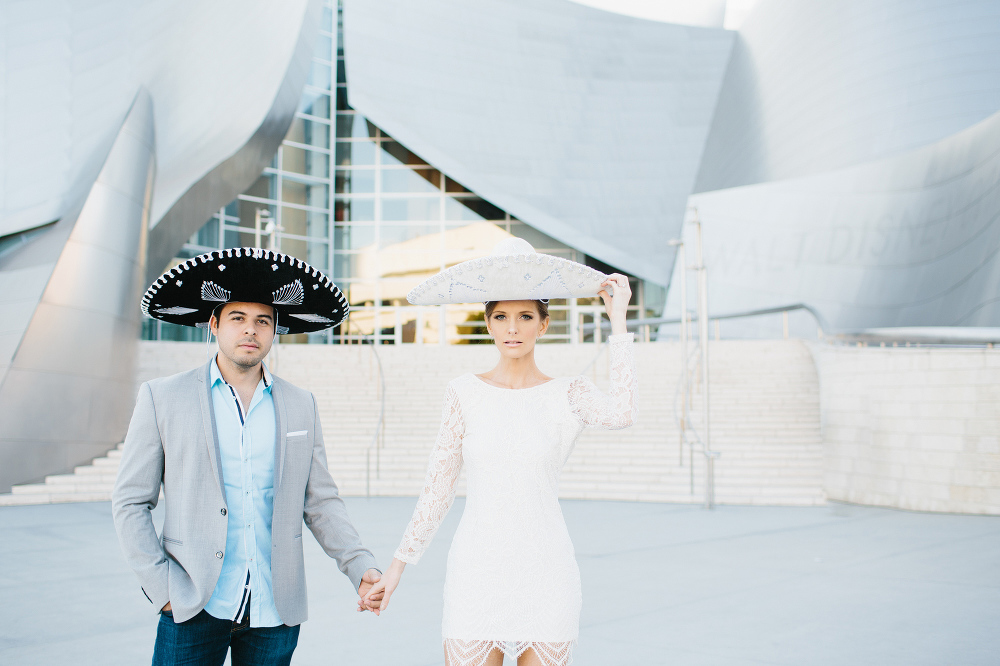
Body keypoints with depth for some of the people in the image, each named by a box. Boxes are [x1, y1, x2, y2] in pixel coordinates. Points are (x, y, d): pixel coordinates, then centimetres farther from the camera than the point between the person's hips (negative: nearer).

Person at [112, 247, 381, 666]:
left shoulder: (301, 406, 8)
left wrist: (361, 567, -3)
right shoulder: (162, 397, 1)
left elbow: (319, 502, 10)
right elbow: (130, 502, 2)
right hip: (194, 608, -2)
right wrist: (161, 585, -7)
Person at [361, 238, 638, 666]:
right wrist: (396, 568, 7)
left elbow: (621, 414, -22)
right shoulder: (465, 393, 3)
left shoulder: (568, 395, 0)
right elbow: (437, 489, 7)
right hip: (477, 571, 1)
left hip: (545, 575, 0)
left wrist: (617, 320, -15)